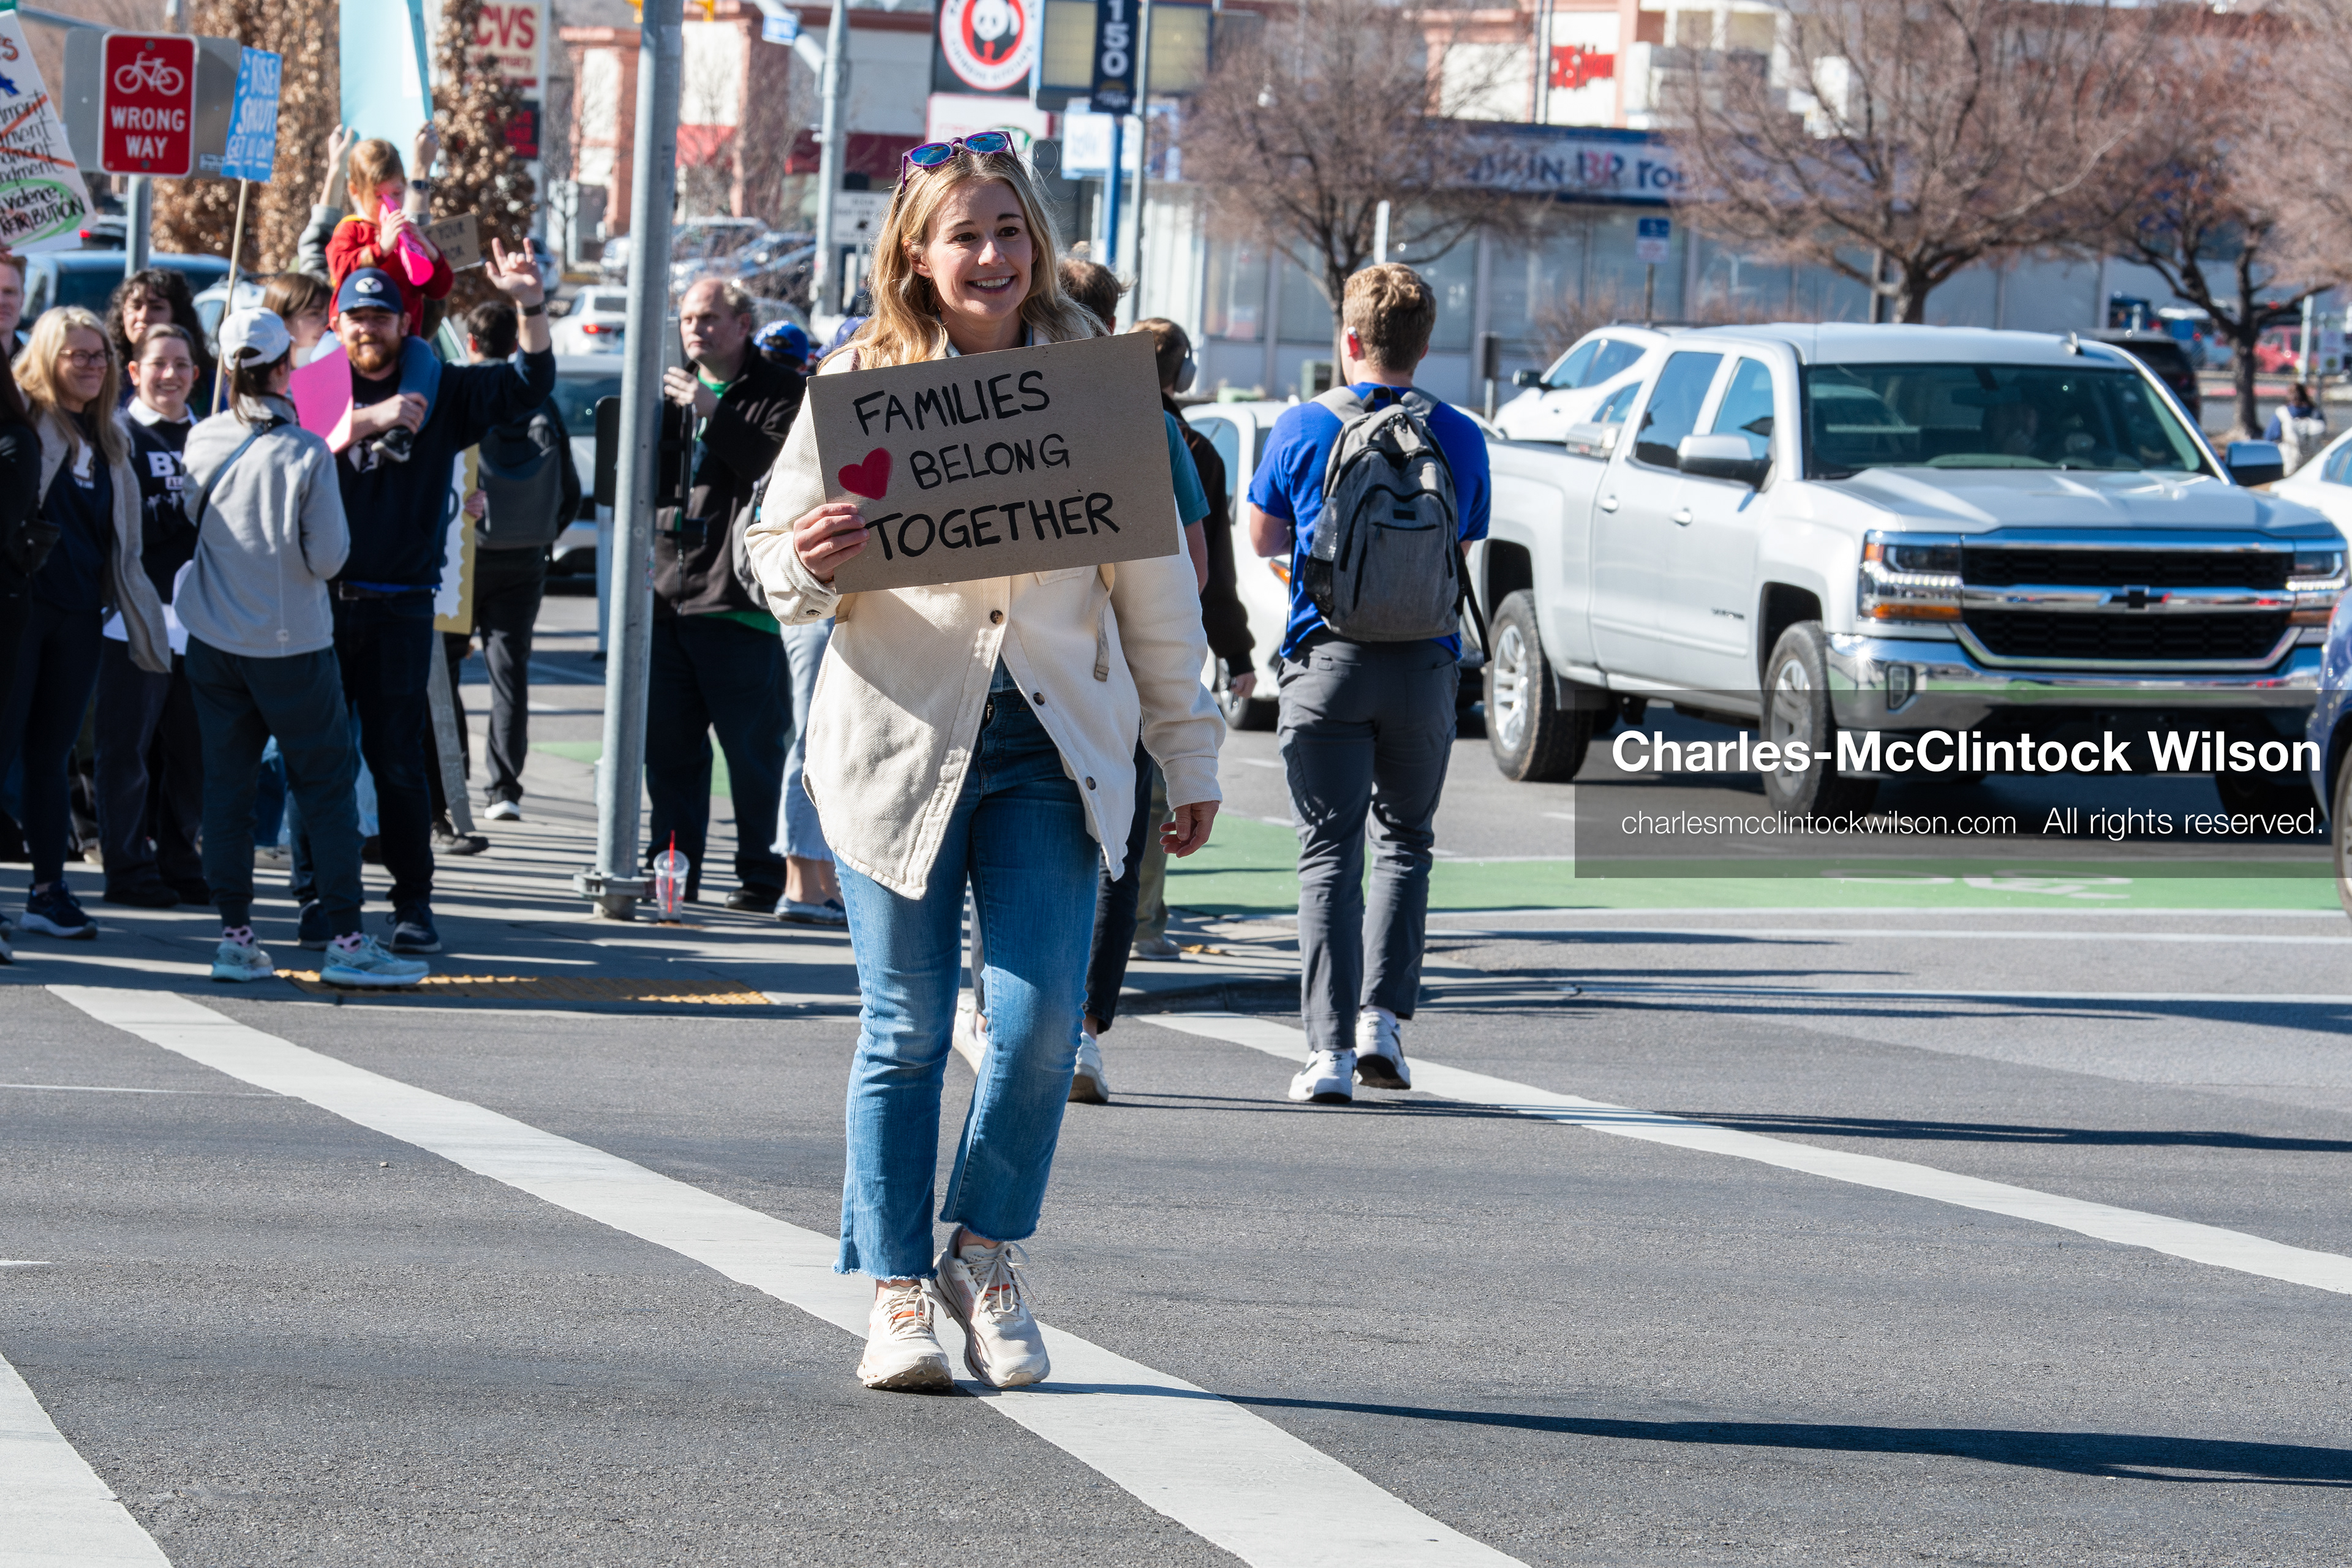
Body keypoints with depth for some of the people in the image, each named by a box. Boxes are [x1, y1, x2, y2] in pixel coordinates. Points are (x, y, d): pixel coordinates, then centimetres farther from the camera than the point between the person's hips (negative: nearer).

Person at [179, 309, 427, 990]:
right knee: (326, 788, 3)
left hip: (213, 643, 4)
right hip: (292, 645, -4)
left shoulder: (203, 442, -3)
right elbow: (328, 558, -13)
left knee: (226, 786, 9)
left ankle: (235, 936, 7)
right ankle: (345, 940, 0)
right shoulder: (306, 453, -15)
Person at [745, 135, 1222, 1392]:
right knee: (905, 1032, 1)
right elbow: (777, 553, 5)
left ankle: (986, 1253, 14)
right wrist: (807, 566, -20)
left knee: (1040, 1017, -8)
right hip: (902, 737, -1)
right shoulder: (859, 384, 2)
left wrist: (1189, 755, 14)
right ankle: (898, 1290, 12)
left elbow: (1154, 584, 12)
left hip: (1053, 744, 1)